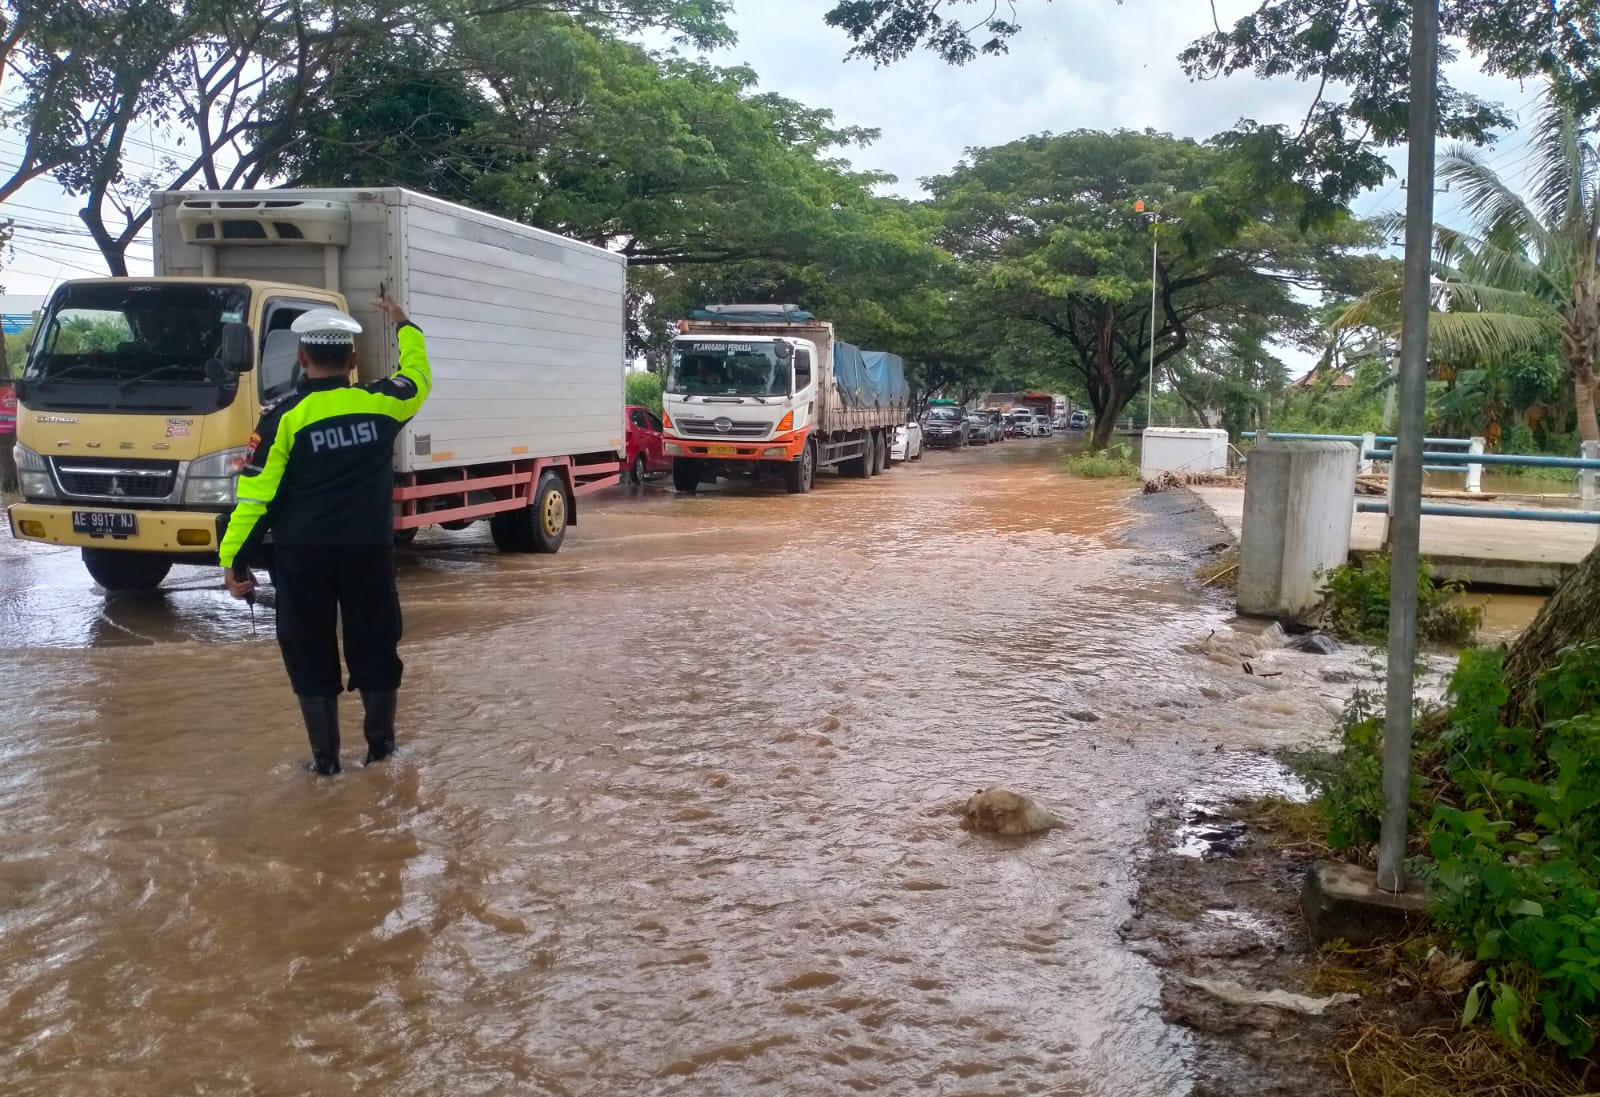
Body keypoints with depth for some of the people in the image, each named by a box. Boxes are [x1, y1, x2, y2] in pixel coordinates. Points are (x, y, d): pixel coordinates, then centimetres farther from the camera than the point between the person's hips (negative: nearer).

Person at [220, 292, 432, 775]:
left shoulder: (285, 417, -9)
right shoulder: (380, 403, -2)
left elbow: (256, 495, -10)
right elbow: (418, 377, 21)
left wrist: (233, 558, -2)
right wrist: (403, 324, 35)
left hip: (303, 555, -2)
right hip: (369, 549, 2)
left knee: (310, 652, 9)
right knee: (375, 645, 15)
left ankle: (325, 756, 14)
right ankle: (381, 743, 24)